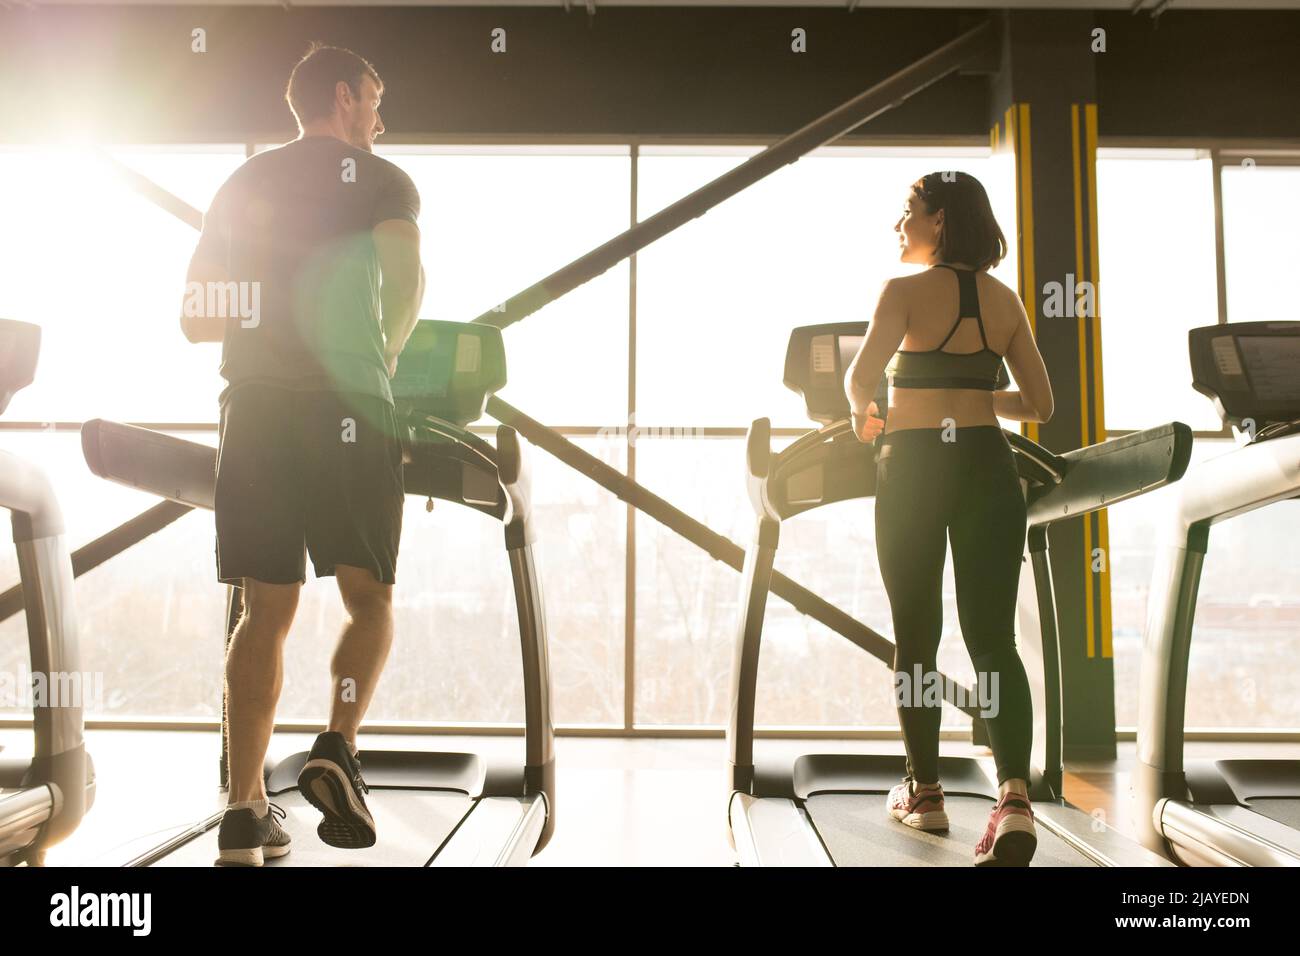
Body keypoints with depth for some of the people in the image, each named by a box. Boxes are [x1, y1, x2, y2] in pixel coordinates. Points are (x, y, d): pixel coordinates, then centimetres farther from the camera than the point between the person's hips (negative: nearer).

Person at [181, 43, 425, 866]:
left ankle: (246, 810, 3)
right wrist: (386, 357, 8)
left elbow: (198, 318, 17)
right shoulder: (382, 180, 7)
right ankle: (338, 749, -14)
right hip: (345, 409, -4)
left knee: (267, 610, 6)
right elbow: (407, 276, -8)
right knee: (370, 598, 8)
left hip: (254, 410, 4)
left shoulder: (244, 183, 19)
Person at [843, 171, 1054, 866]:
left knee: (915, 636, 9)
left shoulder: (905, 291, -4)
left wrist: (863, 416, 3)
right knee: (993, 637, 3)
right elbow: (1039, 403, 12)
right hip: (987, 468, 4)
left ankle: (925, 794, 19)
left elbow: (859, 378, -19)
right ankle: (1014, 797, -13)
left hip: (914, 466, -4)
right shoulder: (1004, 300, 11)